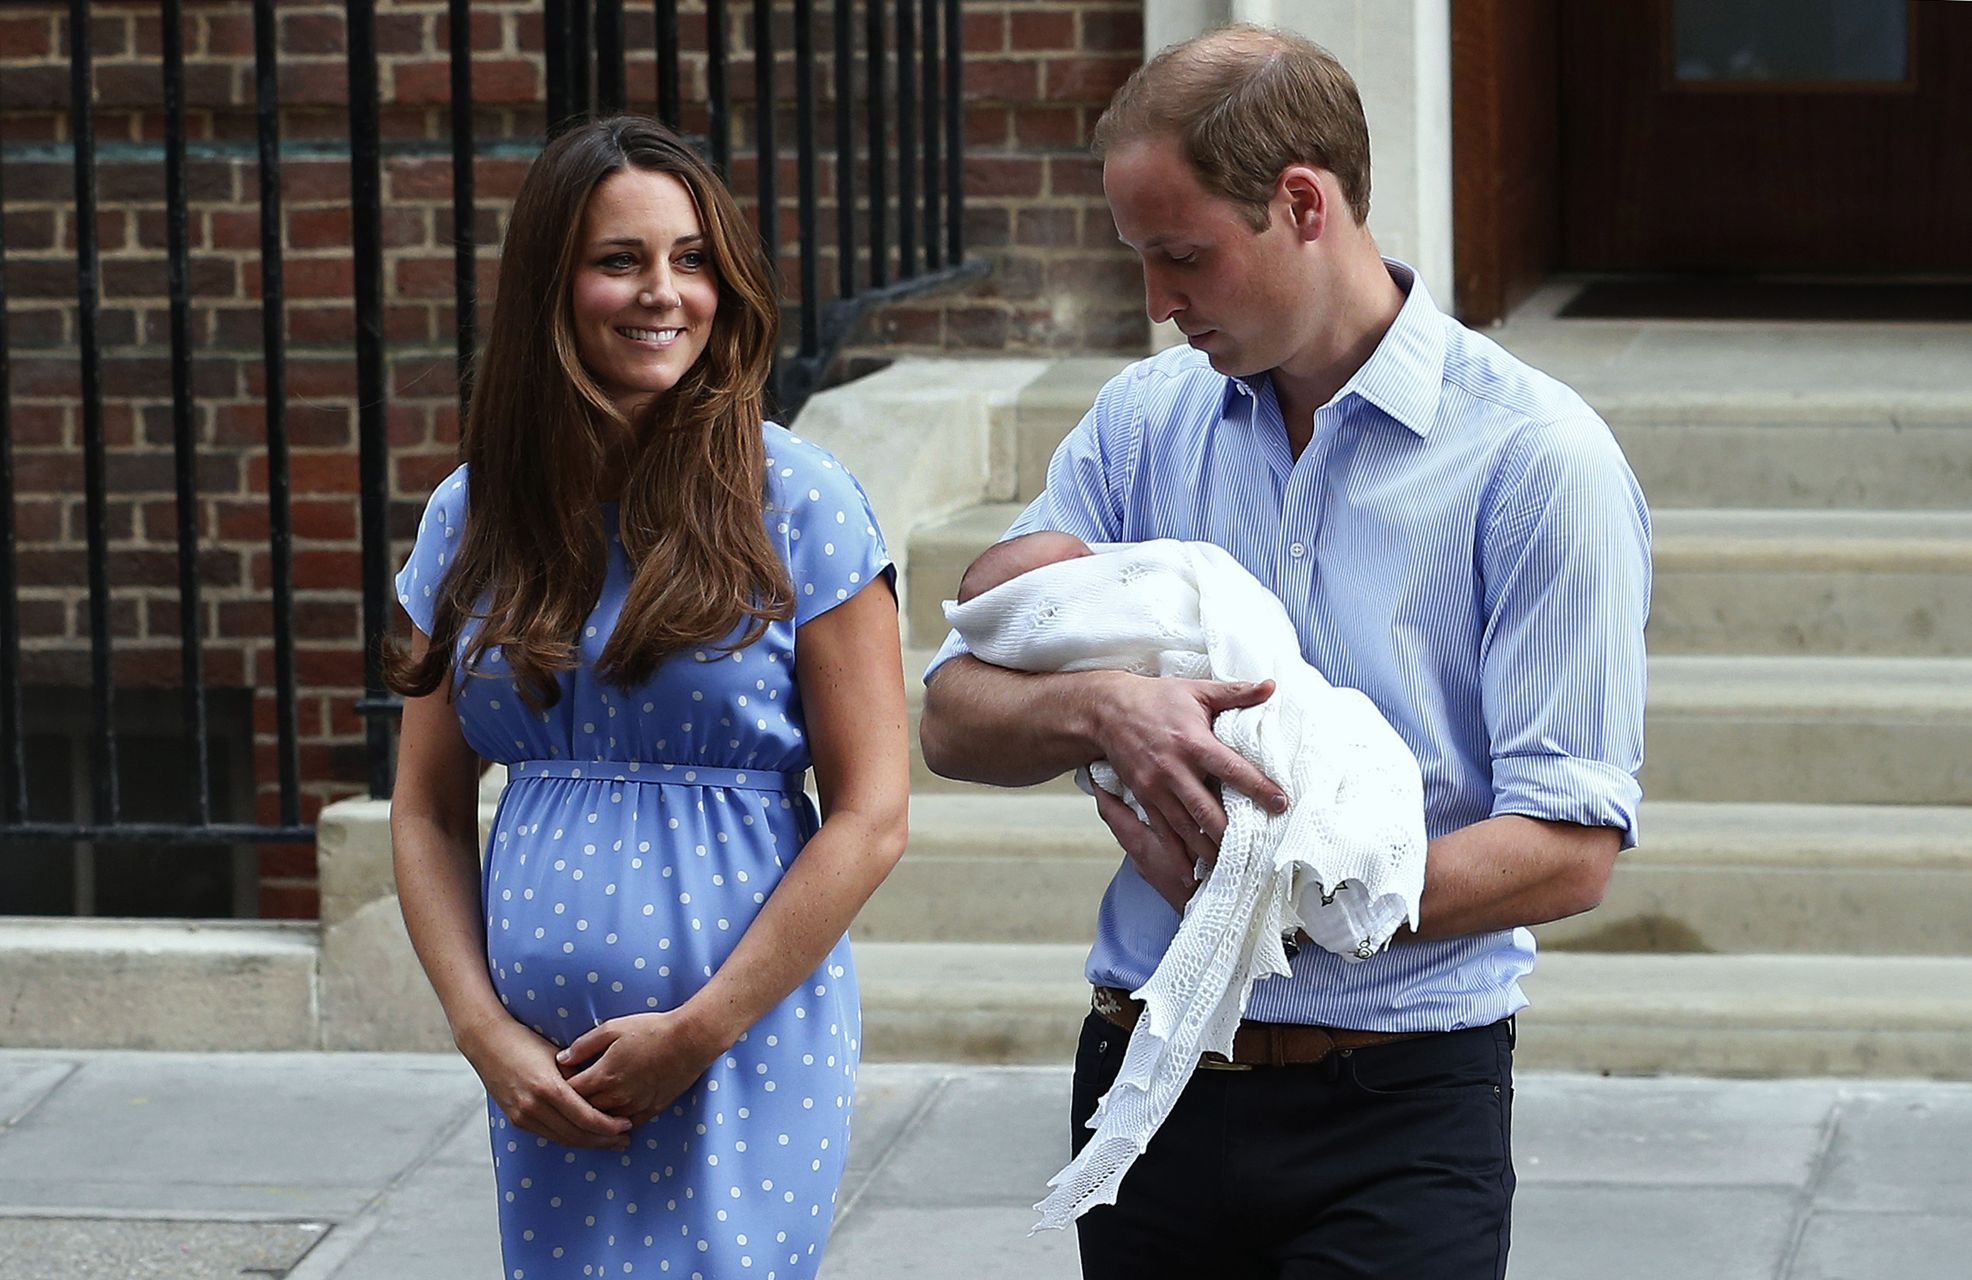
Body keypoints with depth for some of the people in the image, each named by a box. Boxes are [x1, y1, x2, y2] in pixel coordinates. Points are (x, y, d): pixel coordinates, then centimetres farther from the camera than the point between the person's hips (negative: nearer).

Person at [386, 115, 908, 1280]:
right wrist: (486, 1032, -3)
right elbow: (428, 812, 11)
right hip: (545, 1072, 4)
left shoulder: (796, 503, -4)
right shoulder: (473, 517, 7)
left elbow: (871, 814, -7)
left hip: (750, 1053, -4)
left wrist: (696, 1032, -10)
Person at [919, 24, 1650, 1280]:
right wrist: (1102, 709, -16)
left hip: (1397, 1119, -4)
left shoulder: (1537, 457, -8)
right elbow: (956, 718, 5)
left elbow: (1570, 848, -13)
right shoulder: (1142, 422, 8)